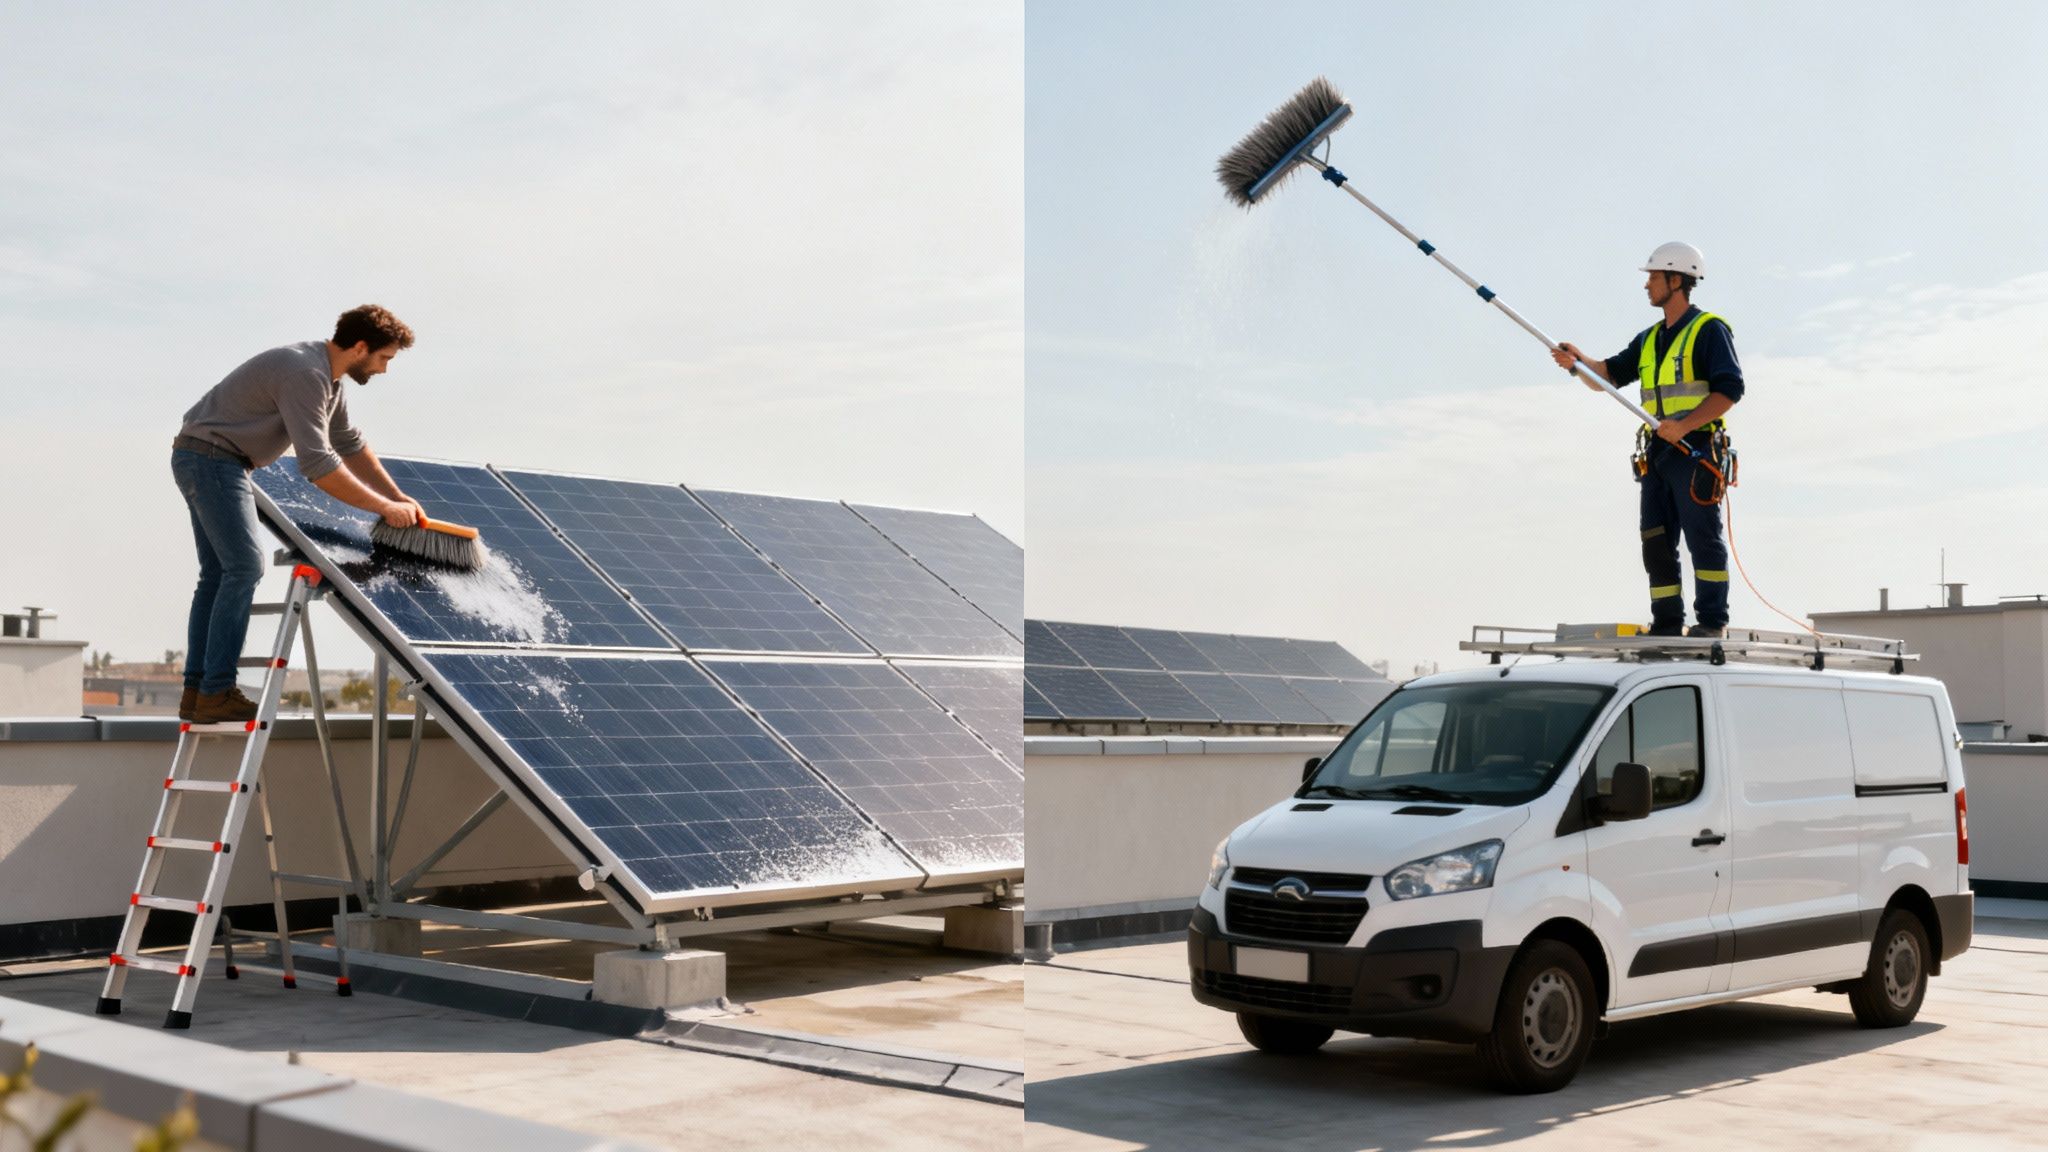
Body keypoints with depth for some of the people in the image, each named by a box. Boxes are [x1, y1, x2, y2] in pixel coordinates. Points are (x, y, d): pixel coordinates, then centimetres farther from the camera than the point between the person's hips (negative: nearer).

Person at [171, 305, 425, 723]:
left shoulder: (327, 376, 10)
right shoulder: (305, 375, -23)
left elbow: (351, 445, 21)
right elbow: (318, 465, -28)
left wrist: (397, 496, 15)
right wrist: (384, 507, -23)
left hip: (200, 460, 11)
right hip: (212, 457, -11)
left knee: (218, 574, 11)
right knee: (244, 566, -14)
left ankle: (197, 692, 13)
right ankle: (216, 693, -14)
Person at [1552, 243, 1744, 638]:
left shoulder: (1709, 329, -3)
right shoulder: (1649, 339, 20)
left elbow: (1730, 389, -12)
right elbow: (1608, 376, 12)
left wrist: (1685, 425, -22)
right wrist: (1579, 362, -8)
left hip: (1696, 450, -8)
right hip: (1657, 453, 8)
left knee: (1703, 537, -7)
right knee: (1656, 542, 6)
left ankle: (1712, 621, -5)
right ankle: (1668, 623, 11)